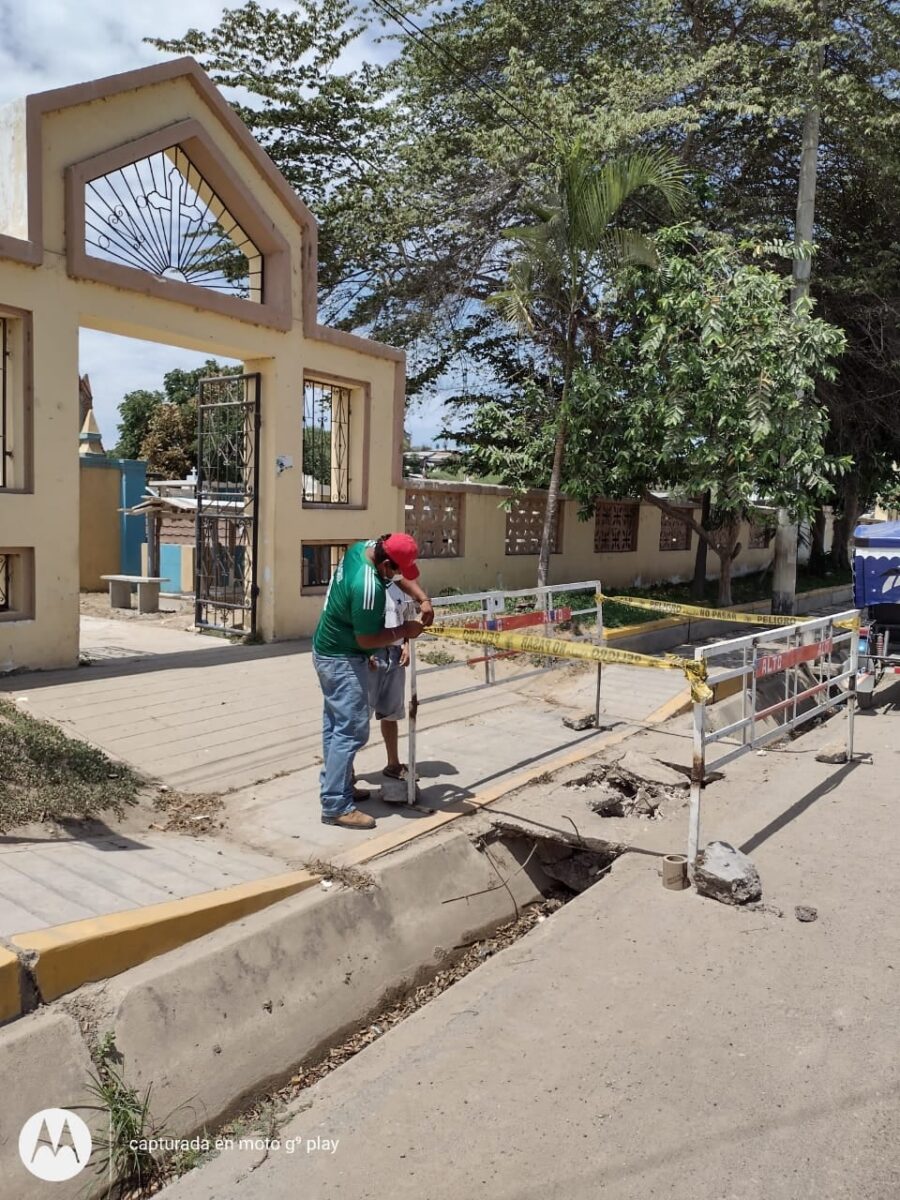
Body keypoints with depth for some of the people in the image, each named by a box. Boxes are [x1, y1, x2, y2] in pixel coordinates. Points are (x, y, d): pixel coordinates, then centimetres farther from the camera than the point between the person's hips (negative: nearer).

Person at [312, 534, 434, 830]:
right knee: (351, 730, -8)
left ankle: (332, 786, 28)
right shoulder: (367, 587, -32)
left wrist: (422, 598, -3)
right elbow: (366, 640, -23)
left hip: (328, 650, 10)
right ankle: (336, 806, -3)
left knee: (335, 723, 17)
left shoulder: (363, 547, -4)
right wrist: (404, 631, -13)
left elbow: (402, 575, 11)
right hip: (343, 660, -10)